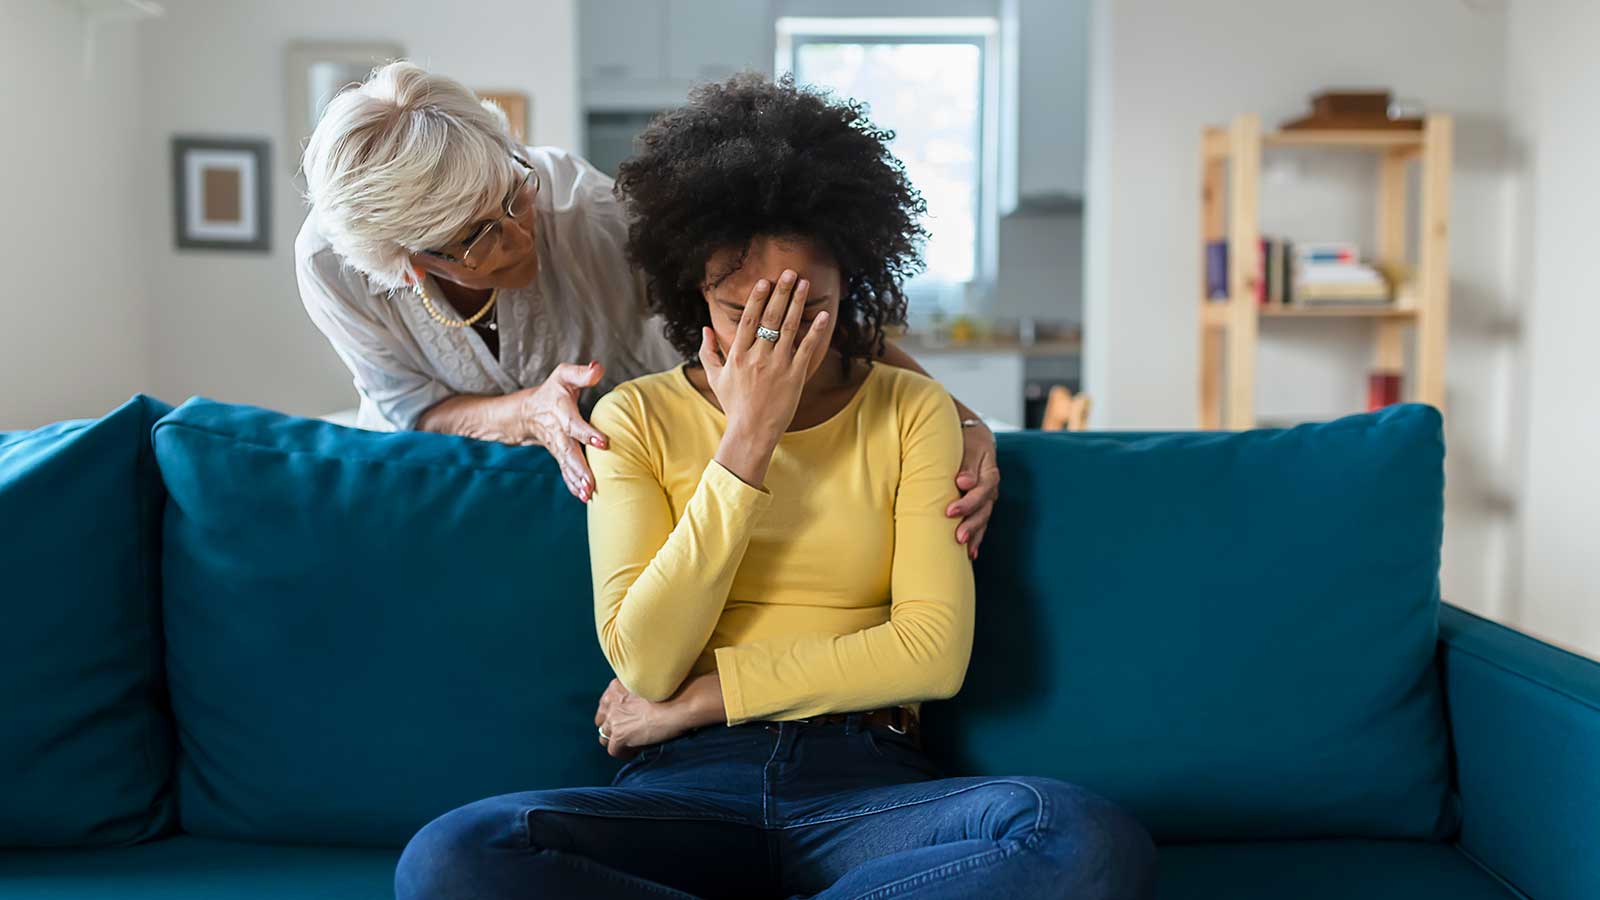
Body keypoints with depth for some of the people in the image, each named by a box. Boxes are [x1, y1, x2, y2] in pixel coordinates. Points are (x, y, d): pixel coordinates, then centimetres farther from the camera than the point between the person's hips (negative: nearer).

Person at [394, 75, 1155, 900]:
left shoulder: (912, 412, 9)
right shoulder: (637, 417, 8)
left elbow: (934, 652, -3)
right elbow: (644, 663, -5)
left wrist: (701, 695, -5)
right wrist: (748, 438, -9)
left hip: (865, 778, 1)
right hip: (684, 785, 0)